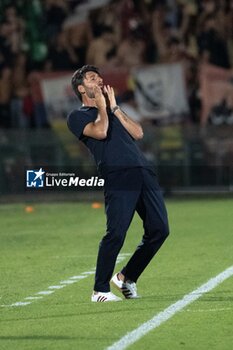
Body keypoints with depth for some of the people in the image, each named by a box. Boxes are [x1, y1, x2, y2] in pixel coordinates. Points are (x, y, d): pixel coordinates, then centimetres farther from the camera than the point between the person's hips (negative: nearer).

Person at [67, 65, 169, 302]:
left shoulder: (112, 111, 32)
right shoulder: (77, 116, 12)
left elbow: (138, 133, 16)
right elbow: (100, 131, -9)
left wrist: (114, 107, 15)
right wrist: (101, 106, 8)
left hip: (144, 173, 7)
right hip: (118, 176, -6)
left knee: (159, 229, 0)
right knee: (116, 233, -18)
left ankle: (127, 277, 16)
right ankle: (100, 290, -6)